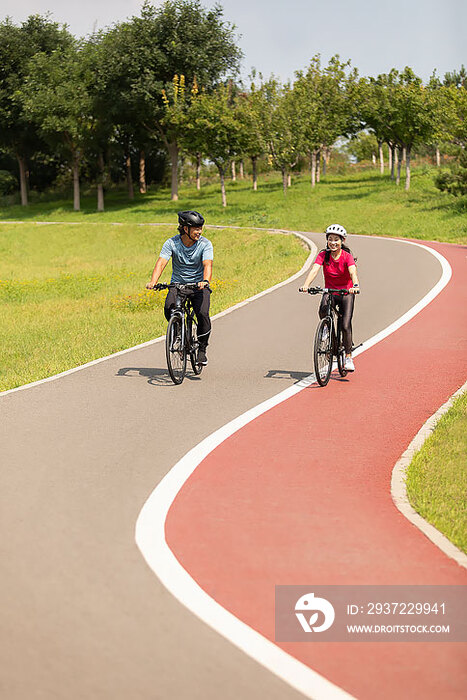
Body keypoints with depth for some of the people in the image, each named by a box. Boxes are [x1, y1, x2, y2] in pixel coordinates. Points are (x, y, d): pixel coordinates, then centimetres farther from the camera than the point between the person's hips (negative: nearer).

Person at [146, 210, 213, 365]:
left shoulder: (205, 244, -10)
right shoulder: (172, 243, -9)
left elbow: (207, 265, -24)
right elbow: (161, 263, -19)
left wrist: (205, 281, -46)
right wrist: (153, 282, -38)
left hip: (198, 286, -1)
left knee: (203, 314, -25)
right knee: (169, 309, -27)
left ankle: (202, 350, -3)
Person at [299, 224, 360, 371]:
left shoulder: (347, 256, -14)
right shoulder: (323, 255, -9)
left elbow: (353, 272, -31)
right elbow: (314, 270, -23)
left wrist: (355, 286, -52)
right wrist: (306, 285, -42)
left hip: (346, 293, -1)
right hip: (329, 291, 2)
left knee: (345, 325, -12)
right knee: (323, 309, -33)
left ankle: (349, 358, 2)